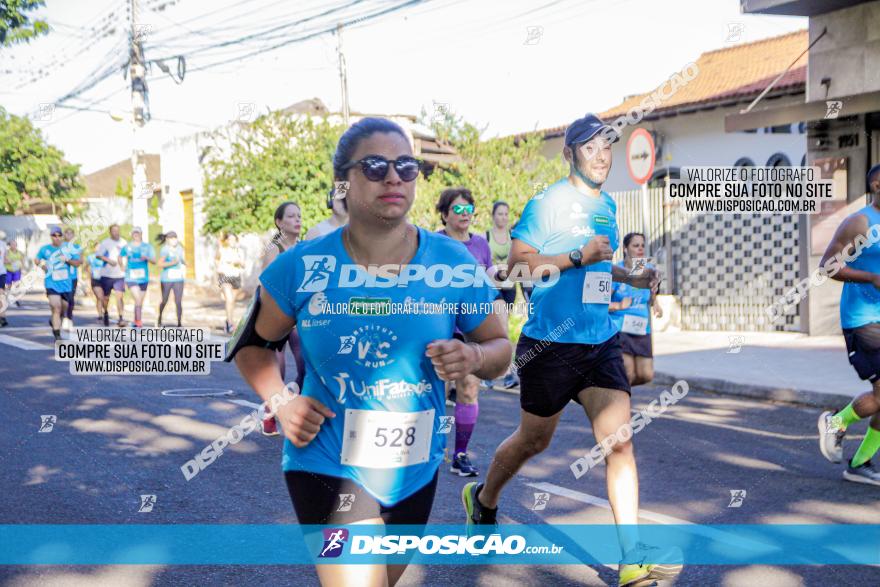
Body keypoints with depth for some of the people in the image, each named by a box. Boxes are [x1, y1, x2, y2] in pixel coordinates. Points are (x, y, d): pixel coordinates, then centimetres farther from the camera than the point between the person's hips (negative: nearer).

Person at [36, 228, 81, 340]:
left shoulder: (68, 249, 1)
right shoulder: (45, 249, 1)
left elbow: (78, 262, 2)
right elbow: (37, 260, 19)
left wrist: (67, 260, -15)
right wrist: (43, 266, 2)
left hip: (66, 284, 3)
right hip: (52, 284, -3)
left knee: (64, 308, 16)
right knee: (56, 308, -16)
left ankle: (54, 320, 48)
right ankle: (57, 335, -13)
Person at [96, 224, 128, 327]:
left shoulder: (123, 242, 7)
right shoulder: (105, 242, 0)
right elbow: (99, 255, -4)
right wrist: (109, 260, -17)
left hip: (119, 275, 0)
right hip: (106, 274, 0)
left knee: (119, 296, -12)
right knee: (106, 297, 10)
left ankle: (121, 318, -15)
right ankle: (106, 314, 35)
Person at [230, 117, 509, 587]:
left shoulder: (454, 264, -7)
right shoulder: (302, 266, -10)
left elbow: (499, 347, 4)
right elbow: (253, 343, 4)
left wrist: (474, 358, -19)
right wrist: (279, 400, -14)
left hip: (415, 469, 4)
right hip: (327, 463, -3)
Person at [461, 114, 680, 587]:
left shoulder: (608, 207, 13)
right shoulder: (548, 203, -8)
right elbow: (518, 261, -15)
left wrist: (634, 279, 10)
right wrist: (579, 256, -21)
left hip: (602, 342, 5)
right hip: (551, 343, -5)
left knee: (619, 438, -9)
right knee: (534, 439, 11)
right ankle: (483, 500, 39)